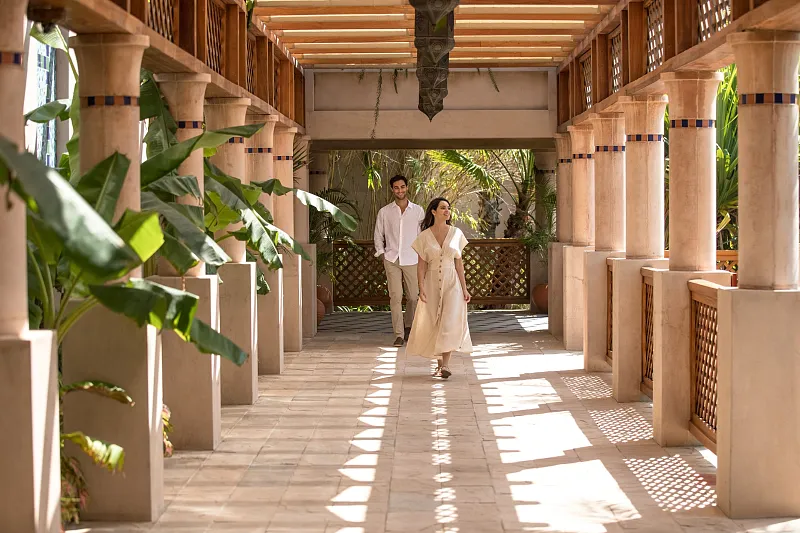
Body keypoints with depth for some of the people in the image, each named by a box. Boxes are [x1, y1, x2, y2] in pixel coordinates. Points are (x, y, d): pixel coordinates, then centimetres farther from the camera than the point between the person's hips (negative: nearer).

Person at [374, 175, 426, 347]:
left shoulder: (418, 210, 4)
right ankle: (399, 334, -5)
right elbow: (378, 234, 13)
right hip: (391, 260, -1)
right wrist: (381, 253, 5)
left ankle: (408, 326, 27)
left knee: (414, 297, 4)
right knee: (395, 297, -7)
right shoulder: (384, 212, 5)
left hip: (412, 260, 1)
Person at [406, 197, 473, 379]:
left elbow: (459, 263, 7)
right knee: (433, 325, 3)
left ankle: (445, 364, -16)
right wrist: (421, 288, -9)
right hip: (432, 283, 0)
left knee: (450, 322, -14)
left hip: (452, 283, 0)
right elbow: (421, 265, 2)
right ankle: (440, 363, 15)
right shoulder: (424, 236, 2)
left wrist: (464, 288, 4)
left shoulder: (456, 233, 4)